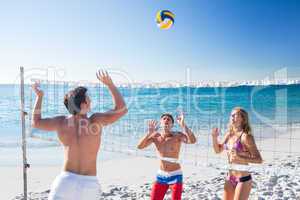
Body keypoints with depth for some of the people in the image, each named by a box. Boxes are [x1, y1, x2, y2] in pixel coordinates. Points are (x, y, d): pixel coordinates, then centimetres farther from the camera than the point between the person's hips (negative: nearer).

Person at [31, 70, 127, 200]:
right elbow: (121, 110, -4)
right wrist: (110, 84, 0)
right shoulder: (95, 121, -12)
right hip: (89, 184, -1)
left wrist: (39, 96, 24)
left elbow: (36, 122, 17)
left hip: (66, 181, 1)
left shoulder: (61, 122, -2)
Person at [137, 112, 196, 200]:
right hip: (161, 175, 3)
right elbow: (139, 146, -14)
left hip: (175, 175, -3)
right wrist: (149, 133, -26)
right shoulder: (155, 136, -5)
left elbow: (192, 141, -32)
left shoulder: (178, 135, -14)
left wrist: (183, 125, -39)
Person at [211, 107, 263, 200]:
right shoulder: (229, 134, 3)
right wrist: (214, 137, -2)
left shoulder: (245, 136, -16)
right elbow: (218, 150, 15)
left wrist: (240, 157, -31)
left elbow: (259, 160, -17)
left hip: (243, 179, -6)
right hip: (230, 178, 7)